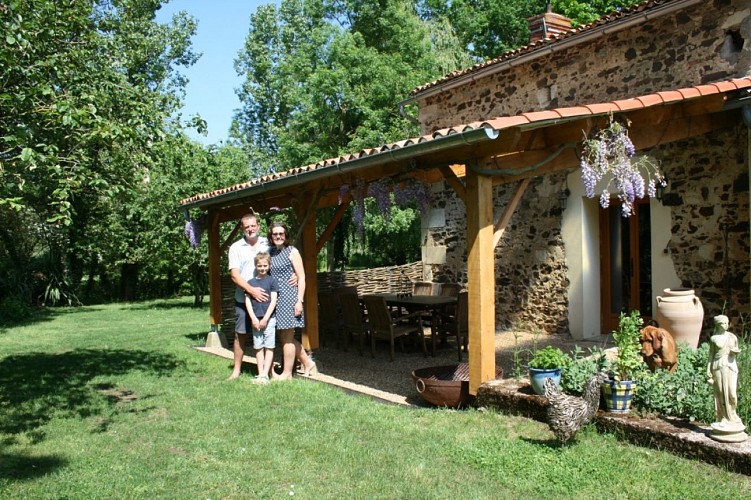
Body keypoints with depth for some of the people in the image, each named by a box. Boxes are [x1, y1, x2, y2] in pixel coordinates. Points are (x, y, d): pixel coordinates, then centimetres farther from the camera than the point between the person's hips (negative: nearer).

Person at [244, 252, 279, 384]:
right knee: (258, 347, 7)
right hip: (255, 319, 3)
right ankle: (260, 374, 12)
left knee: (269, 347, -1)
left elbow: (273, 301, -6)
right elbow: (247, 301, 4)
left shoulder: (272, 280, -1)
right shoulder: (250, 282, 7)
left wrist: (265, 319, -11)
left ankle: (265, 375, 1)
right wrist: (253, 318, -6)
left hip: (269, 318, -3)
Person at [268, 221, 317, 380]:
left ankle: (287, 373, 11)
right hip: (275, 298, 6)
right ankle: (308, 363, 26)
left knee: (287, 337, 0)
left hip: (289, 297, -6)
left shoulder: (292, 251, -3)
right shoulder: (270, 252, 12)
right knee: (284, 336, 11)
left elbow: (301, 277, -6)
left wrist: (299, 301, -13)